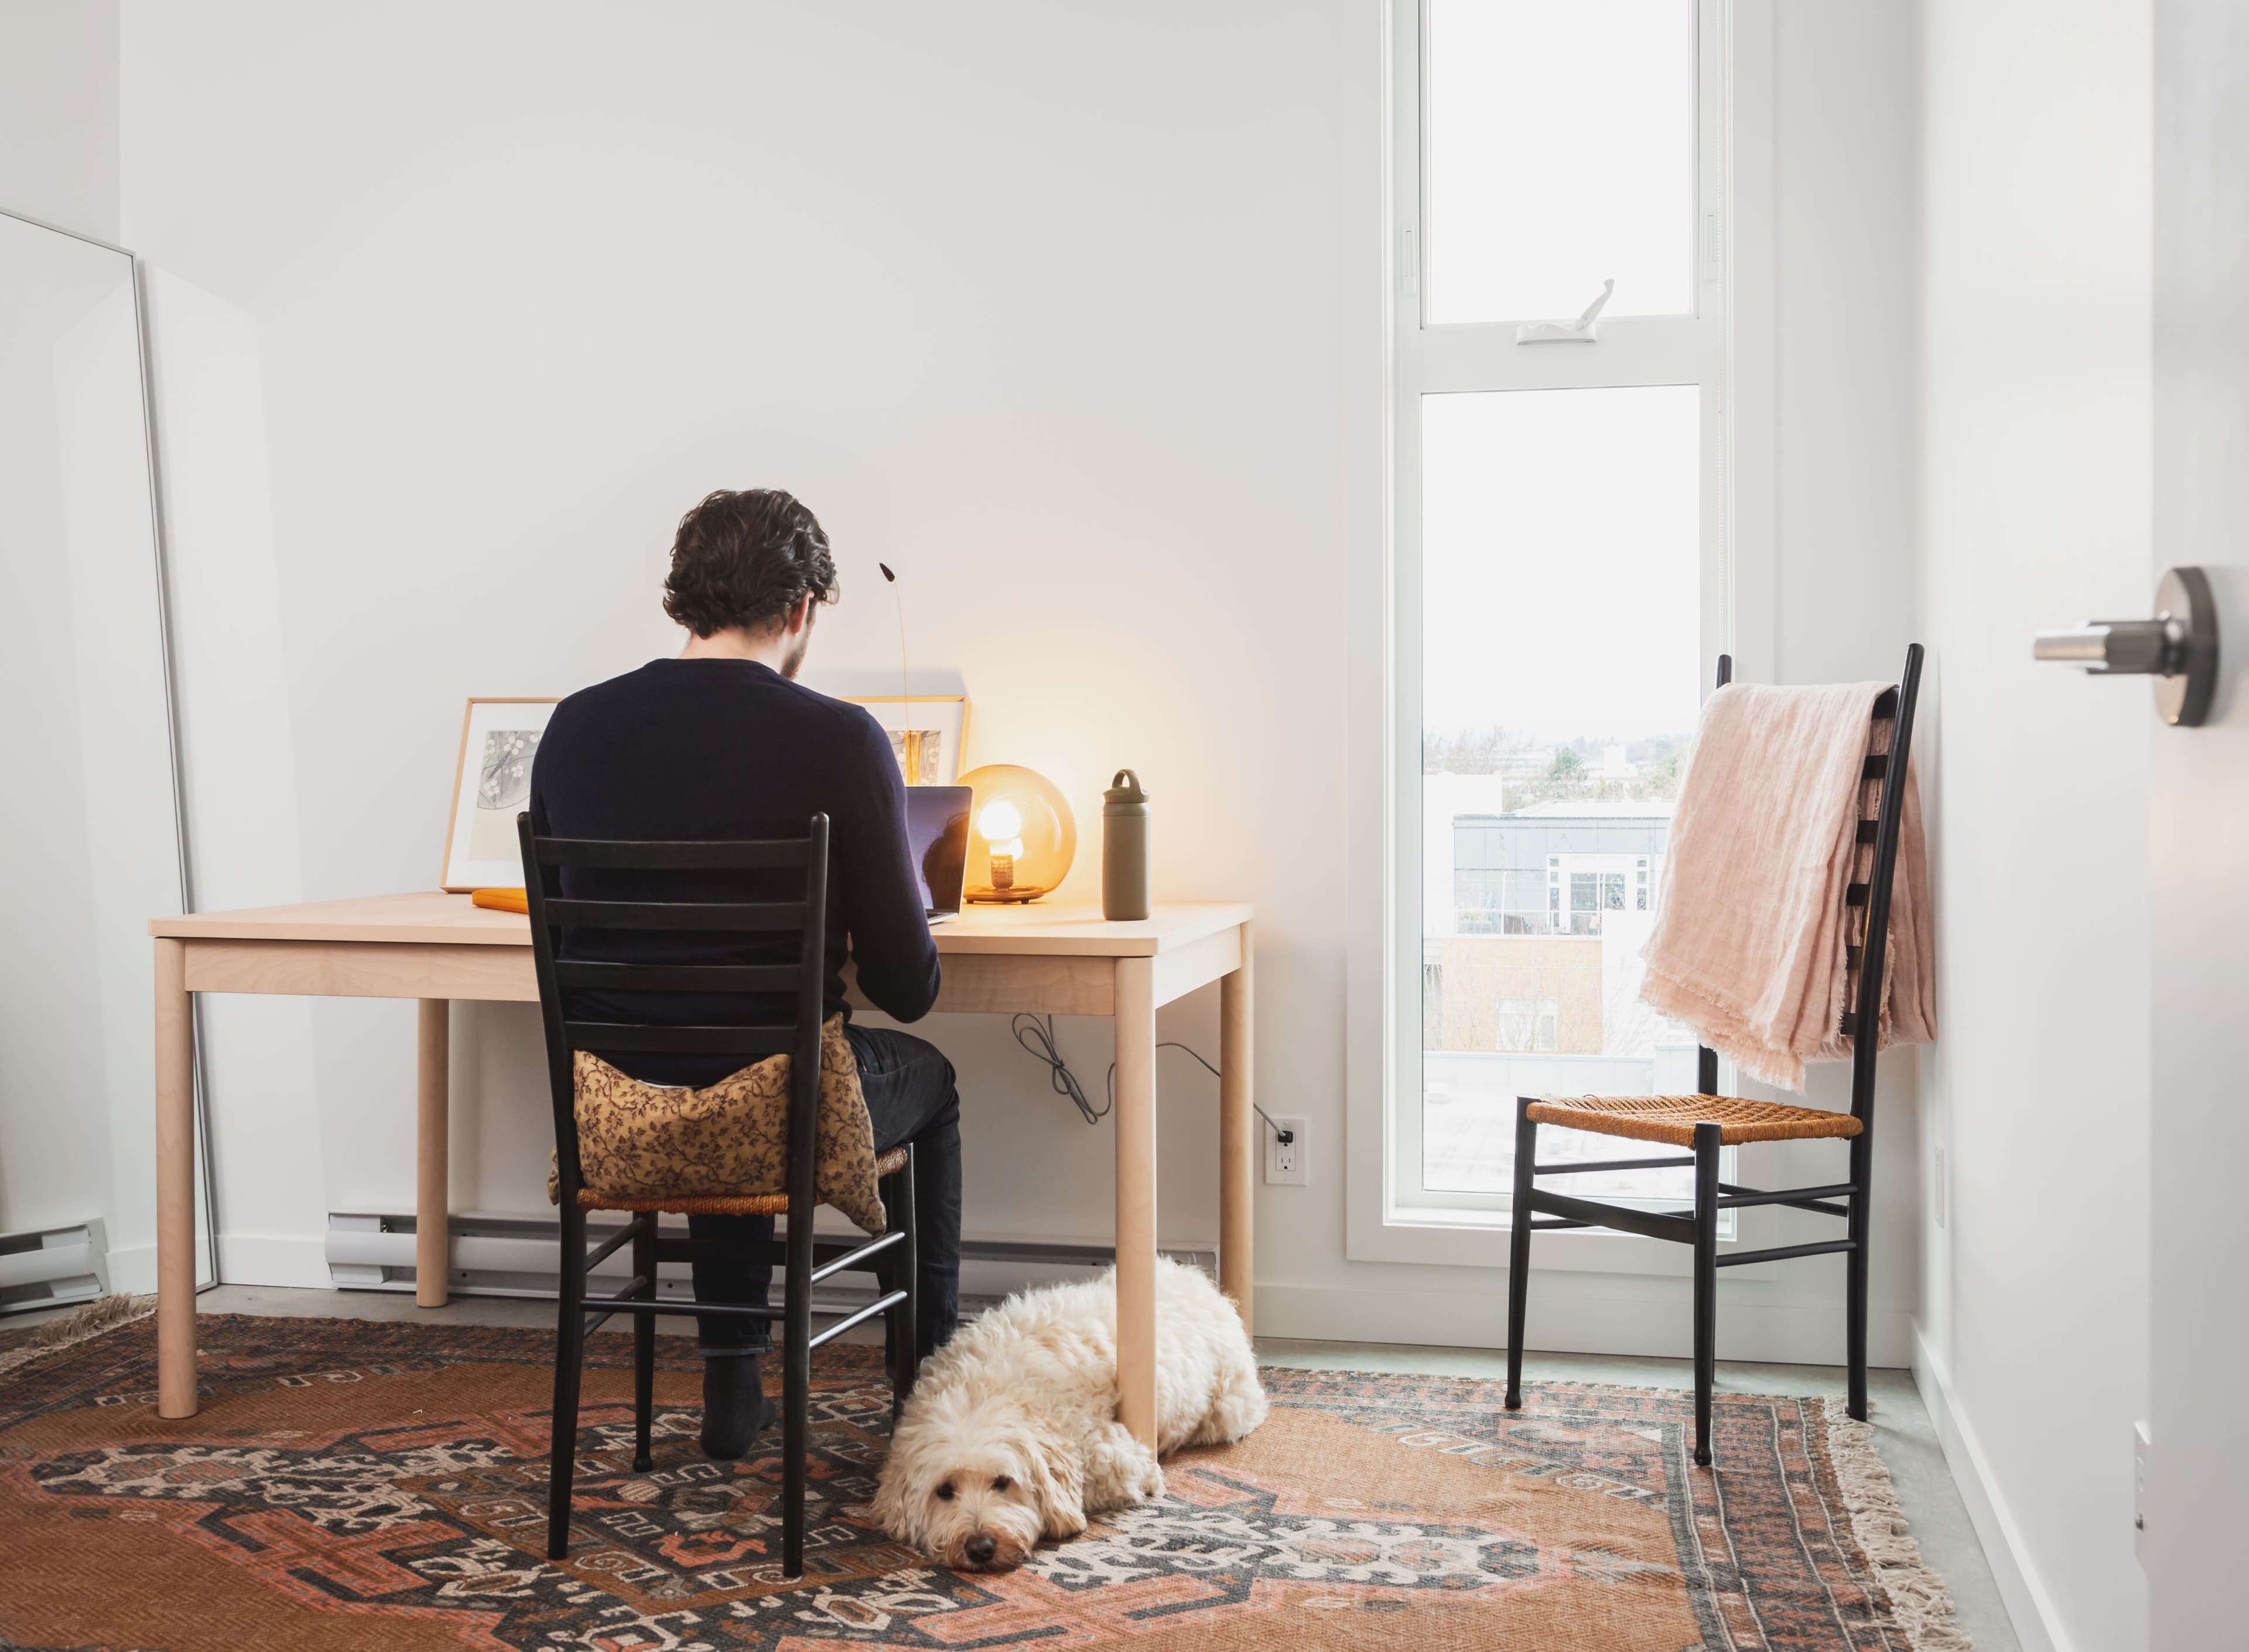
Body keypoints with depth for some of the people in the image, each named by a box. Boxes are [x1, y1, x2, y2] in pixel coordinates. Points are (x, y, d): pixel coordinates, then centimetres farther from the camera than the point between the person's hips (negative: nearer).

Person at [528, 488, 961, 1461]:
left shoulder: (574, 725, -2)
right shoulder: (840, 740, -15)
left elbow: (565, 926, 12)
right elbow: (907, 987, -11)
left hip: (611, 1115, 4)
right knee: (931, 1080, 29)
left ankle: (732, 1384, 39)